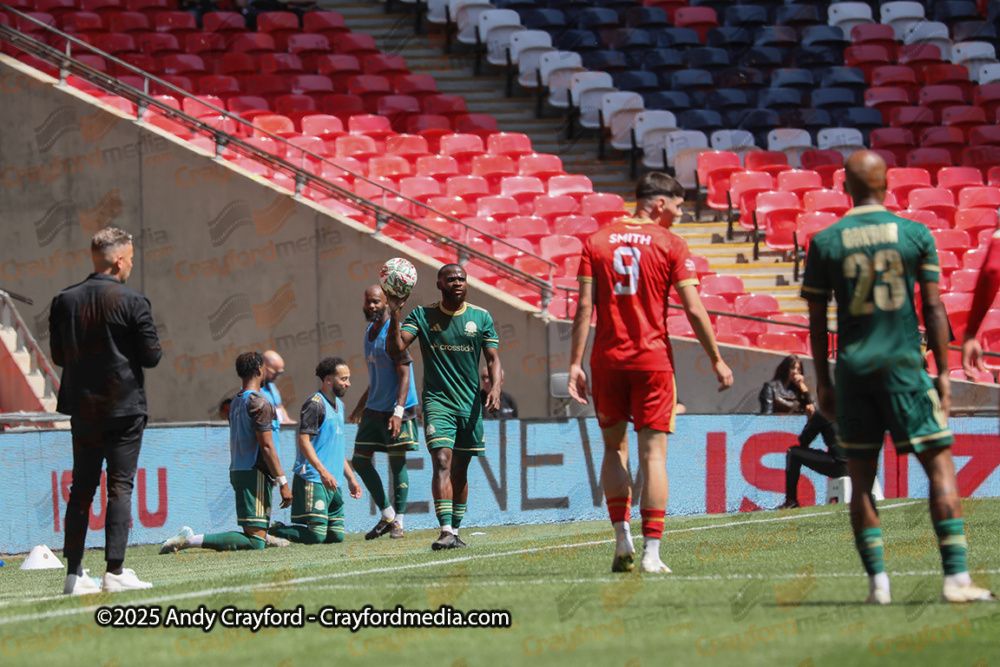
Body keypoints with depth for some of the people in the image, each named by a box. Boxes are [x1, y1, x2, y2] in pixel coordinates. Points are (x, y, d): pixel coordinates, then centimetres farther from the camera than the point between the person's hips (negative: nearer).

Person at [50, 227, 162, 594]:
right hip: (124, 408, -4)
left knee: (81, 489, 9)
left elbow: (58, 356, 6)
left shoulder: (64, 301, 2)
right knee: (120, 487, -2)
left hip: (82, 410, 4)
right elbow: (151, 356, -9)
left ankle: (74, 573, 7)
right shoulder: (132, 302, -11)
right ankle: (115, 571, -9)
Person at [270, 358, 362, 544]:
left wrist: (351, 479, 26)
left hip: (332, 484, 9)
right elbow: (304, 441, -17)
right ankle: (274, 532, 2)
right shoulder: (315, 404, -8)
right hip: (313, 480, -9)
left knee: (336, 536, 3)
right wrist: (323, 472, -27)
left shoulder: (338, 405, 21)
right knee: (317, 535, -17)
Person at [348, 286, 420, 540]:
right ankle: (387, 515, 14)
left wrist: (399, 411, -27)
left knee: (397, 462, -4)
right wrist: (361, 407, 28)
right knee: (360, 460, 5)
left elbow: (404, 373, -18)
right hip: (374, 409, 9)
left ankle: (398, 521, 4)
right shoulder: (370, 332, 14)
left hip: (397, 408, -9)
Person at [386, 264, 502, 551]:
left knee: (460, 469, 10)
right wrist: (394, 314, -21)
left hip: (470, 403, 3)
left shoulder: (481, 317, 5)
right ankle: (446, 531, -27)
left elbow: (493, 358, 6)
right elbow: (394, 348, -8)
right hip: (437, 399, -3)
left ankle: (455, 530, 20)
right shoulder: (422, 315, 0)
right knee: (442, 462, -18)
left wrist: (496, 388, -11)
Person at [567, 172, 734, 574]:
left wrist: (575, 364, 0)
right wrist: (716, 359, 3)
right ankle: (651, 552, -6)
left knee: (614, 447, 16)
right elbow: (693, 309, -5)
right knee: (653, 453, -1)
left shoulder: (597, 242, 6)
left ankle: (622, 538, 9)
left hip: (607, 359, 2)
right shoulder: (670, 244, -2)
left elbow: (585, 308, 0)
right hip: (653, 359, -2)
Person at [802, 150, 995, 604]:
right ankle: (956, 578, -7)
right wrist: (943, 374, 5)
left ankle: (877, 581, 0)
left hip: (853, 370, 1)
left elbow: (817, 322, 4)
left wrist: (823, 383, 11)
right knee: (940, 465, 2)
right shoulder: (915, 234, 0)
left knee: (862, 477, 8)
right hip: (904, 364, -1)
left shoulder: (824, 243, 2)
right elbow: (934, 309, 0)